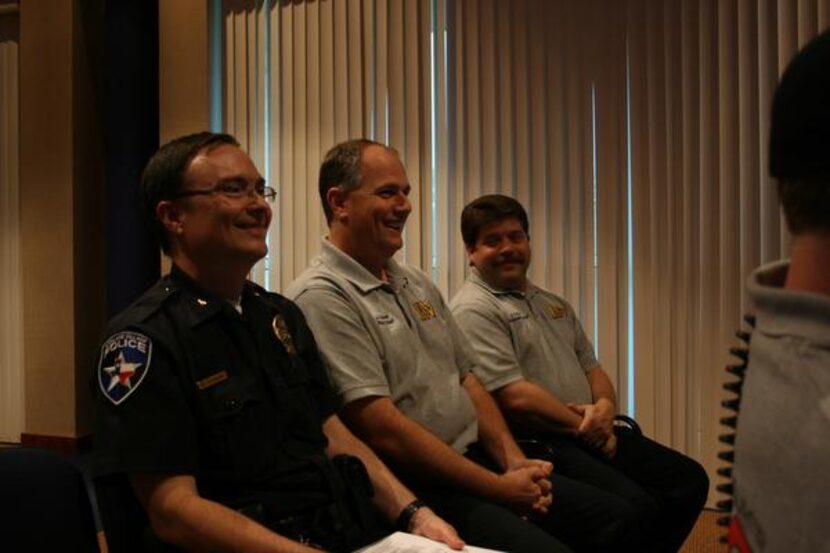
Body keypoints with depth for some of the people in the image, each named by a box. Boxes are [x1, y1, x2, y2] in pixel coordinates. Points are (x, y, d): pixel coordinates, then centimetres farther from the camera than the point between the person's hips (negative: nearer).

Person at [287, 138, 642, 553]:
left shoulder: (417, 285, 14)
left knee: (610, 519, 6)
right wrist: (497, 488, -15)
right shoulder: (322, 297, -14)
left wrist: (512, 460, 1)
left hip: (476, 459, 9)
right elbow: (381, 429, -20)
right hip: (411, 487, -8)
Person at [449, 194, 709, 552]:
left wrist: (604, 406, -1)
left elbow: (592, 368, 22)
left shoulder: (554, 305, 20)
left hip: (593, 434, 9)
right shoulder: (473, 309, -10)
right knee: (635, 508, -27)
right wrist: (584, 426, -8)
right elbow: (515, 397, -18)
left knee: (689, 480, 3)